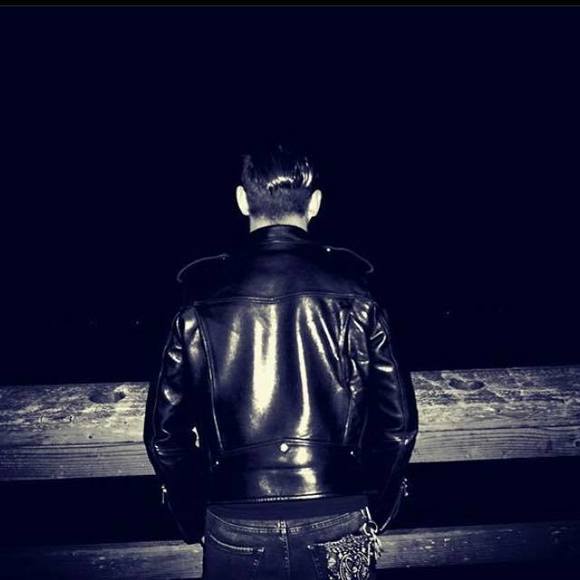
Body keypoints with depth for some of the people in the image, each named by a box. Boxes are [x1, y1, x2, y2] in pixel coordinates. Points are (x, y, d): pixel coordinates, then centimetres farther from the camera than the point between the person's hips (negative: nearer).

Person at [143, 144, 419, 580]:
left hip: (235, 531, 1)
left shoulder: (201, 302, -7)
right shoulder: (354, 294, -8)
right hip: (336, 526, 0)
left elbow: (165, 434, -3)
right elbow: (398, 422, -5)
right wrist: (376, 511, 10)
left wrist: (195, 521, 10)